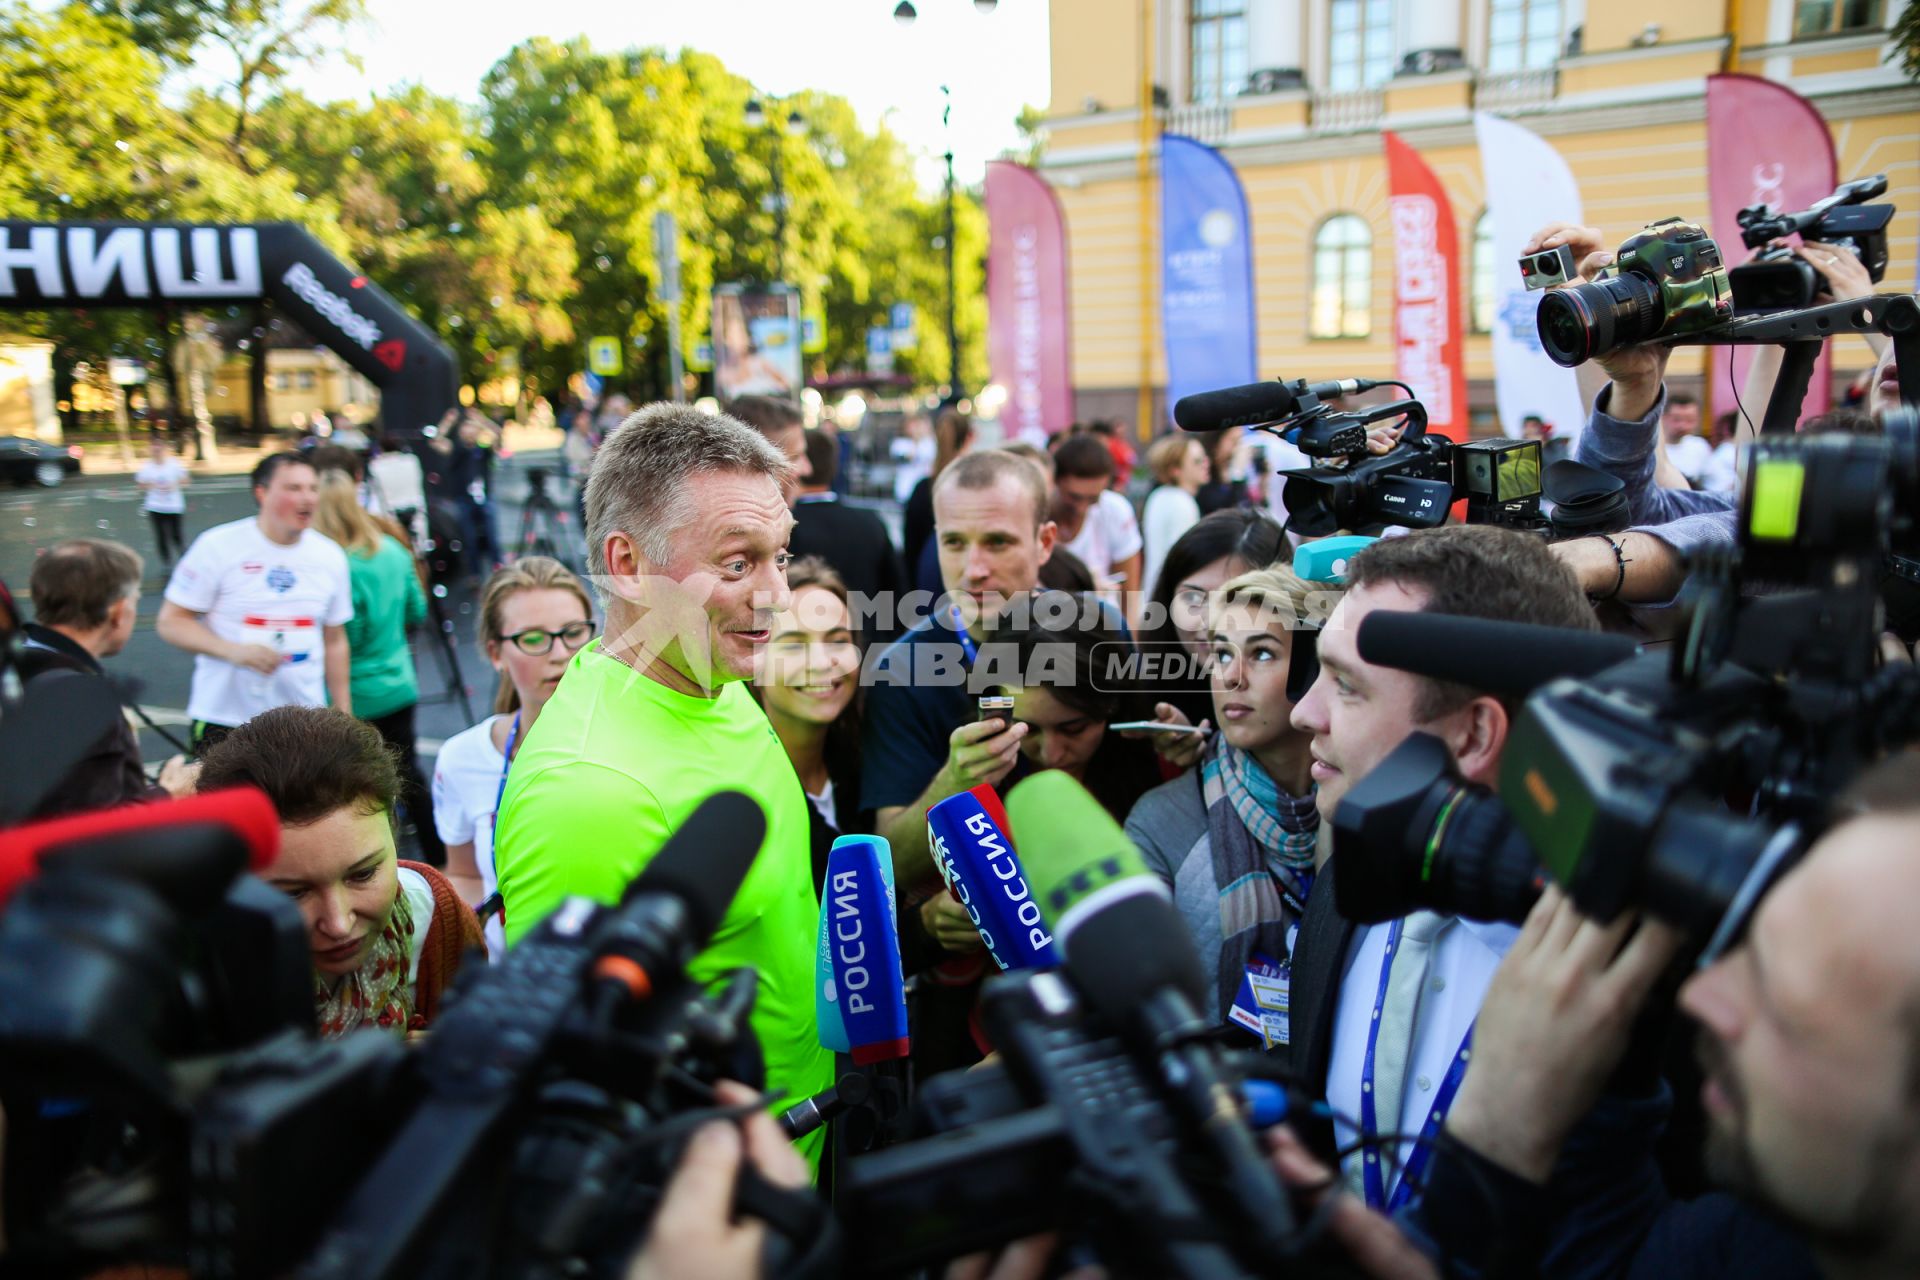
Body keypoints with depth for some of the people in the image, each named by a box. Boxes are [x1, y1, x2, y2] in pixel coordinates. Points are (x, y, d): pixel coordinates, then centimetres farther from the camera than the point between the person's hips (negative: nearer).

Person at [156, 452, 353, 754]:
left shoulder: (330, 556, 6)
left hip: (304, 719, 3)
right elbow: (170, 622, -3)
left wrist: (344, 716, 11)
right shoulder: (217, 546, -6)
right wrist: (233, 650, -20)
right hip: (224, 719, -3)